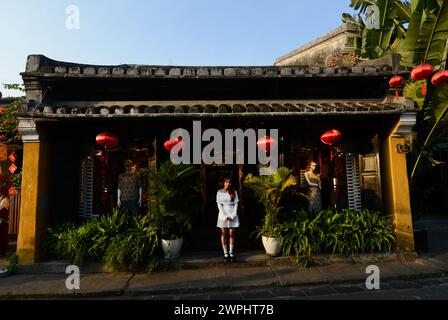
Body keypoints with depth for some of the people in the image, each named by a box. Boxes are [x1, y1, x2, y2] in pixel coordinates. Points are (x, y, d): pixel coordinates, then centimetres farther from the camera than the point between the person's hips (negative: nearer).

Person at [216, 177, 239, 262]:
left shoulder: (234, 192, 2)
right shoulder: (219, 192, 0)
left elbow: (236, 204, 1)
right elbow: (219, 205, -4)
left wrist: (233, 215, -9)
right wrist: (225, 216, -11)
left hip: (232, 215, 1)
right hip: (223, 214, -1)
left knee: (232, 234, 3)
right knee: (224, 234, 3)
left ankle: (231, 253, 12)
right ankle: (225, 253, 11)